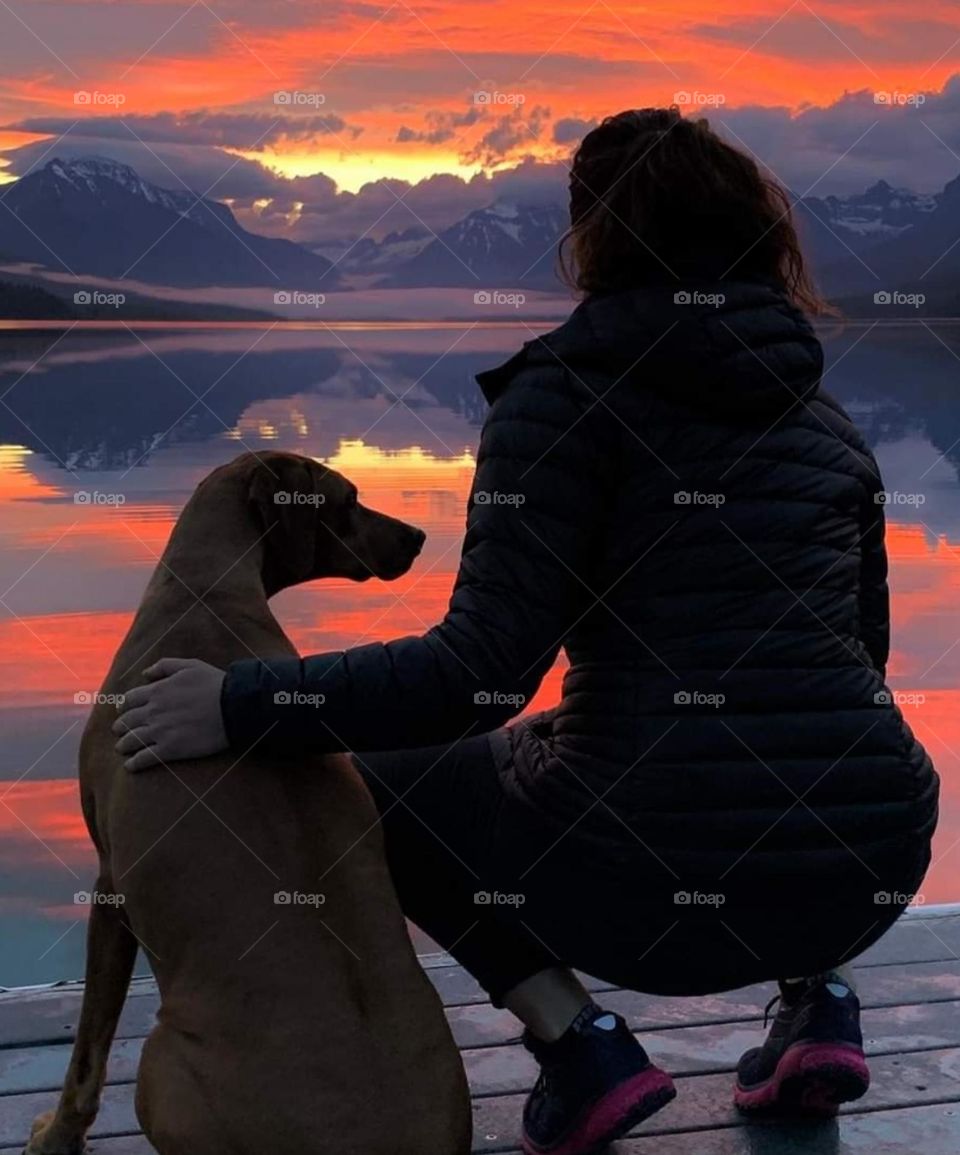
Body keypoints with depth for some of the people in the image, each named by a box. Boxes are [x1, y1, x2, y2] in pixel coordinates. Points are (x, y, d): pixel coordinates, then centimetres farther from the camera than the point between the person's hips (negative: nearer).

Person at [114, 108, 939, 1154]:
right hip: (868, 875, 6)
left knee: (375, 784, 20)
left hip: (649, 877, -5)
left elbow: (482, 670, -15)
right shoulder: (822, 410, 13)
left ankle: (574, 1038, 6)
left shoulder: (567, 389, -5)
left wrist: (241, 705, -9)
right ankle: (816, 999, 19)